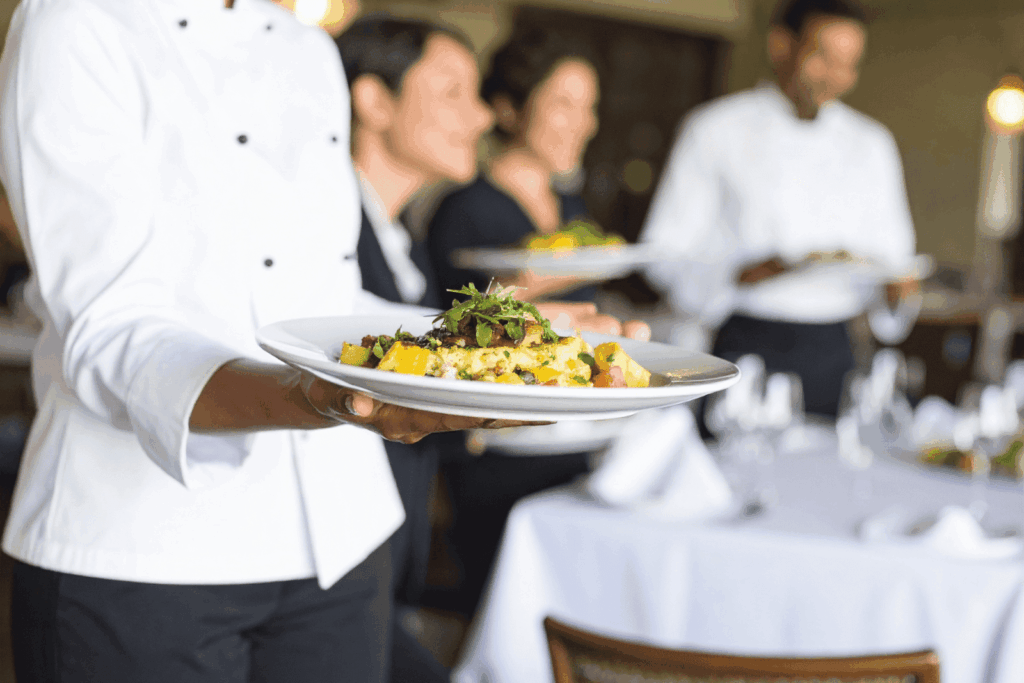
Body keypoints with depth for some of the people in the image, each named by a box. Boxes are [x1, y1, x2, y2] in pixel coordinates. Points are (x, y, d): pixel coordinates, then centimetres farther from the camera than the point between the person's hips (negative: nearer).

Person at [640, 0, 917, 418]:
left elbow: (892, 252, 17)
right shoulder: (715, 130, 1)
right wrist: (747, 273, -20)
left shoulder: (872, 144, 14)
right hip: (746, 347, -3)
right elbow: (664, 254, -4)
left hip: (833, 353, 4)